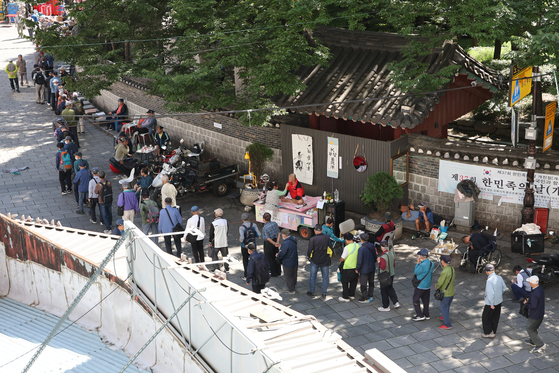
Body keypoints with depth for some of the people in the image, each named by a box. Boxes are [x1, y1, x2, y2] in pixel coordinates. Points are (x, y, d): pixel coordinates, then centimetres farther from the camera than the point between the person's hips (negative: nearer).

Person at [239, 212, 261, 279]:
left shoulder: (241, 227, -19)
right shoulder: (253, 225, -8)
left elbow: (242, 238, -29)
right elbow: (259, 234, -6)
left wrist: (240, 240, -7)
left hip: (245, 246, -3)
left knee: (245, 260, 10)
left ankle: (246, 276, 17)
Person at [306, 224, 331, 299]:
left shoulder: (312, 239, -18)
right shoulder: (327, 238, -9)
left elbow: (310, 250, -15)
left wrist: (308, 257, 3)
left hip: (315, 260, -1)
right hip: (325, 261, 1)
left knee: (313, 276, 15)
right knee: (325, 277, 13)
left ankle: (311, 292, 25)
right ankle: (324, 293, 18)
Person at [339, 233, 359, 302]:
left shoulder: (347, 248, -23)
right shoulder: (358, 246, -5)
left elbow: (342, 258, -13)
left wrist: (340, 262, 8)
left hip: (347, 268, -6)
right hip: (356, 267, 6)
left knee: (345, 282, 9)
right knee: (353, 281, 22)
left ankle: (345, 297, 15)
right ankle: (351, 294, 35)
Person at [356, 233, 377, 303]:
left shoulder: (361, 249, -28)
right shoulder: (372, 245, -9)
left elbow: (360, 261, -22)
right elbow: (375, 256, 5)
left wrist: (357, 269, -6)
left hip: (364, 269, -7)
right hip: (372, 268, 7)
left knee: (363, 284, 11)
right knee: (371, 282, 22)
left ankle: (366, 298, 24)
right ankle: (370, 296, 37)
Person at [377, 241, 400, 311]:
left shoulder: (383, 257, -27)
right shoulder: (391, 254, -2)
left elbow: (383, 267, -27)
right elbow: (394, 265, 6)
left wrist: (379, 261, -14)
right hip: (391, 274, 8)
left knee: (384, 291, 8)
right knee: (390, 289, 24)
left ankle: (386, 307, 18)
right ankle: (396, 302, 21)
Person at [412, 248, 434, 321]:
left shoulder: (422, 265, -29)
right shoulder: (431, 263, -2)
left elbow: (416, 272, -14)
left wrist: (417, 263, -10)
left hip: (420, 286, -8)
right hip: (428, 285, 8)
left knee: (415, 300, 6)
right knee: (425, 300, 19)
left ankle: (420, 315, 7)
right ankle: (426, 314, 29)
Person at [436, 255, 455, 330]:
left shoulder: (444, 272, -29)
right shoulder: (452, 269, -1)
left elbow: (440, 282, -23)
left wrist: (437, 286, 1)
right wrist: (438, 284, 5)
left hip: (445, 294, -8)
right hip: (451, 292, 8)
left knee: (444, 308, 5)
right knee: (447, 306, 28)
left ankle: (447, 325, 10)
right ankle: (446, 317, 48)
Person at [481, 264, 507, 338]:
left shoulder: (489, 280, -27)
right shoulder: (499, 278, -5)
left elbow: (491, 293, -28)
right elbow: (504, 288, 7)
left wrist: (492, 304, -20)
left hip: (490, 303, -7)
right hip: (499, 301, 7)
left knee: (485, 317, 11)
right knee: (495, 317, 20)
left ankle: (488, 333, 18)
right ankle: (493, 331, 34)